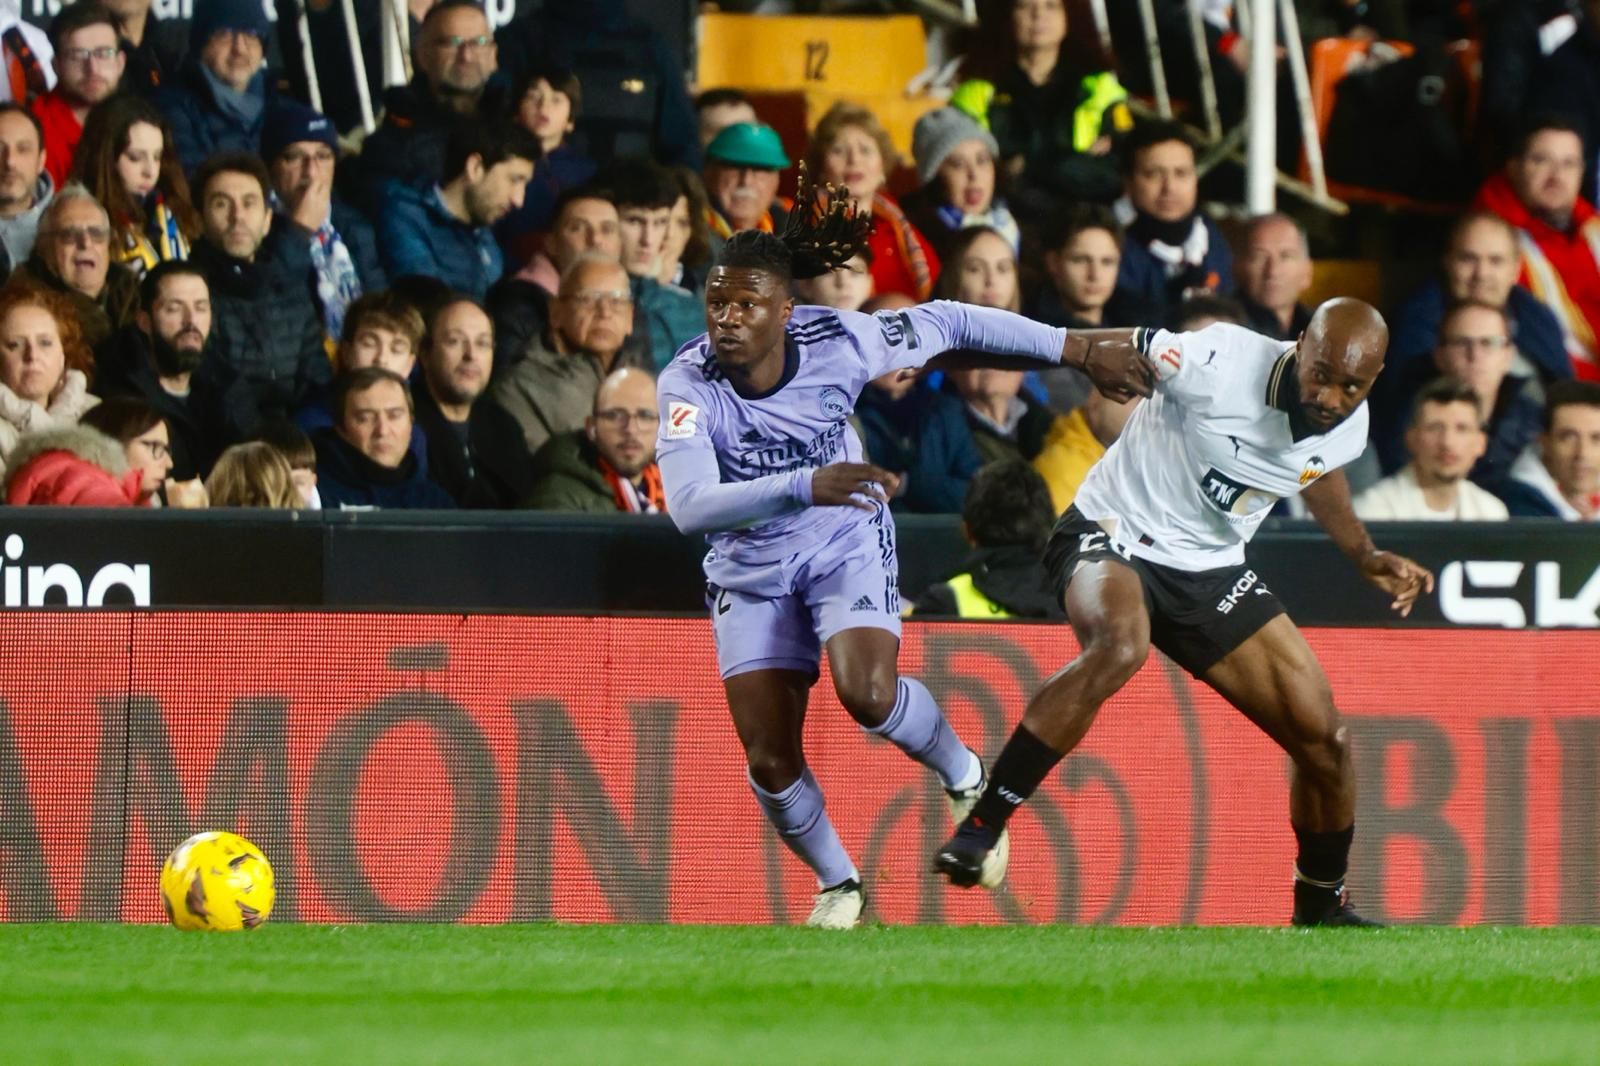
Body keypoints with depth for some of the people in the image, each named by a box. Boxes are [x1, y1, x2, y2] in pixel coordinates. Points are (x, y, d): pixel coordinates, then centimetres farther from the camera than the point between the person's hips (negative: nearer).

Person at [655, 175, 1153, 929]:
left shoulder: (837, 344, -21)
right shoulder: (687, 385, -25)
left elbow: (948, 325, -5)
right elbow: (688, 505, -38)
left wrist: (1072, 350, 1)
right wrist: (805, 487, -52)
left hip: (847, 548, -1)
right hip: (750, 574, 1)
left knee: (868, 693, -28)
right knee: (769, 762, -4)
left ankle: (964, 778, 5)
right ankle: (838, 885, 25)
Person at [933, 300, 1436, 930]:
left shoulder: (1347, 428, -6)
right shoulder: (1219, 363, -27)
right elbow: (1109, 349, -15)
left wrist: (1368, 559, 11)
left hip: (1209, 571, 6)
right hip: (1111, 535, -6)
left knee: (1323, 740, 2)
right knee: (1120, 644, -40)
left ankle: (1321, 908, 30)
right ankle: (979, 829, -33)